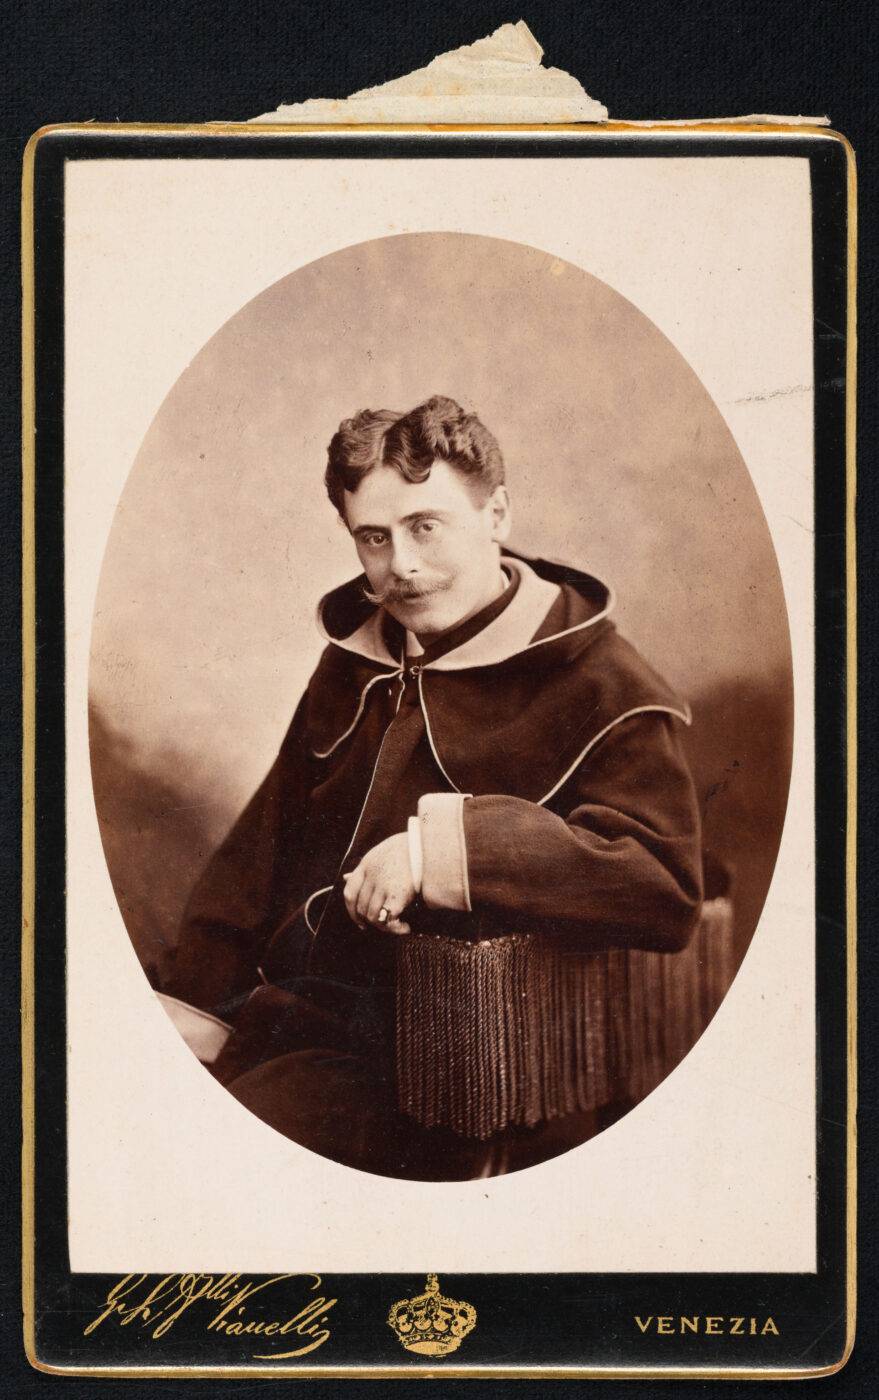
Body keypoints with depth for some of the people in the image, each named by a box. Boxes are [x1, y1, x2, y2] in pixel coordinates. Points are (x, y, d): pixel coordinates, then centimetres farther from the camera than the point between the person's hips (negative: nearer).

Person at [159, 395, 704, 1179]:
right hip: (283, 1010, 7)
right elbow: (266, 842, 23)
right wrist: (192, 1005, 12)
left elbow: (666, 887, -18)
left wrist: (445, 846, -24)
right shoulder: (354, 661, 18)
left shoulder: (602, 688, -5)